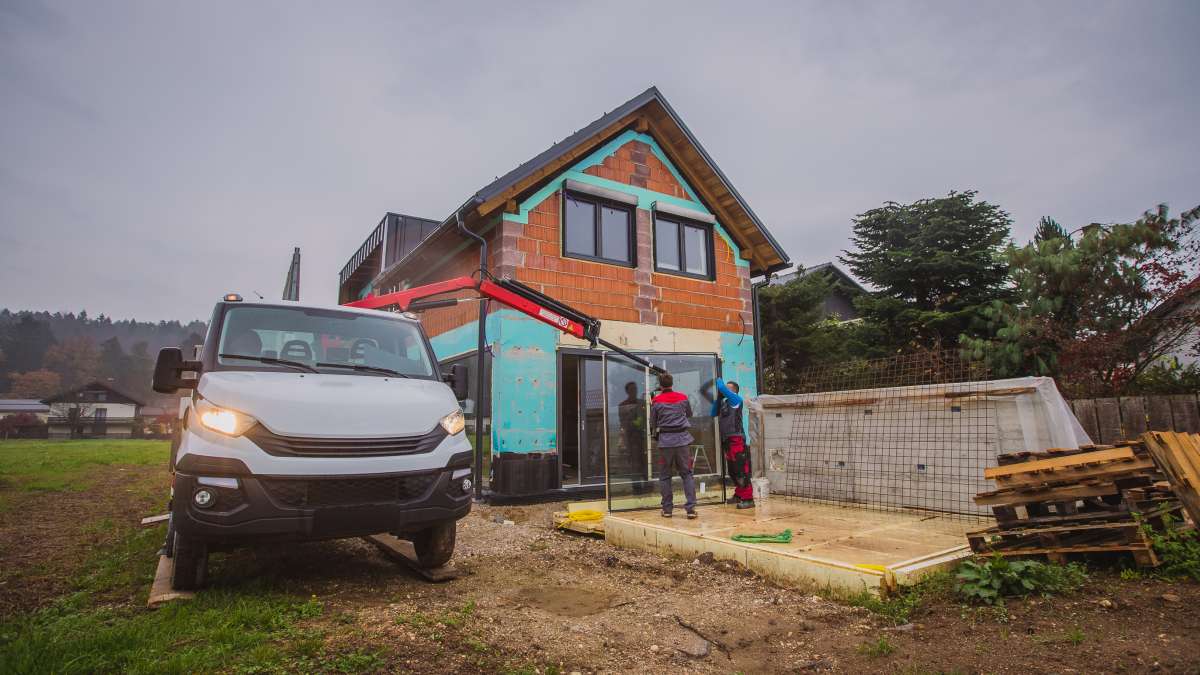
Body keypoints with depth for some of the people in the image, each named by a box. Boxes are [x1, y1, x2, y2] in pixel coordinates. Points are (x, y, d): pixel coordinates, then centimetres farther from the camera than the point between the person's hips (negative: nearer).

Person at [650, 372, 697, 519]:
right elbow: (689, 414, 23)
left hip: (665, 441, -2)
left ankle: (667, 508, 11)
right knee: (687, 474, 6)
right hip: (682, 439, 2)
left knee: (664, 476, 9)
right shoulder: (683, 398, 6)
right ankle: (690, 508, -1)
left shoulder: (656, 401, -2)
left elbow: (653, 423, 6)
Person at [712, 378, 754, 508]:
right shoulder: (724, 402, 16)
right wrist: (718, 398, 12)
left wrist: (719, 380, 3)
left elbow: (721, 388, -19)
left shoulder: (736, 399, -7)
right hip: (727, 440, 9)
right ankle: (739, 495, 26)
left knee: (741, 471, -8)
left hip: (736, 440, -9)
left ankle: (748, 499, -6)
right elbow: (714, 414, 20)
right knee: (732, 471, 15)